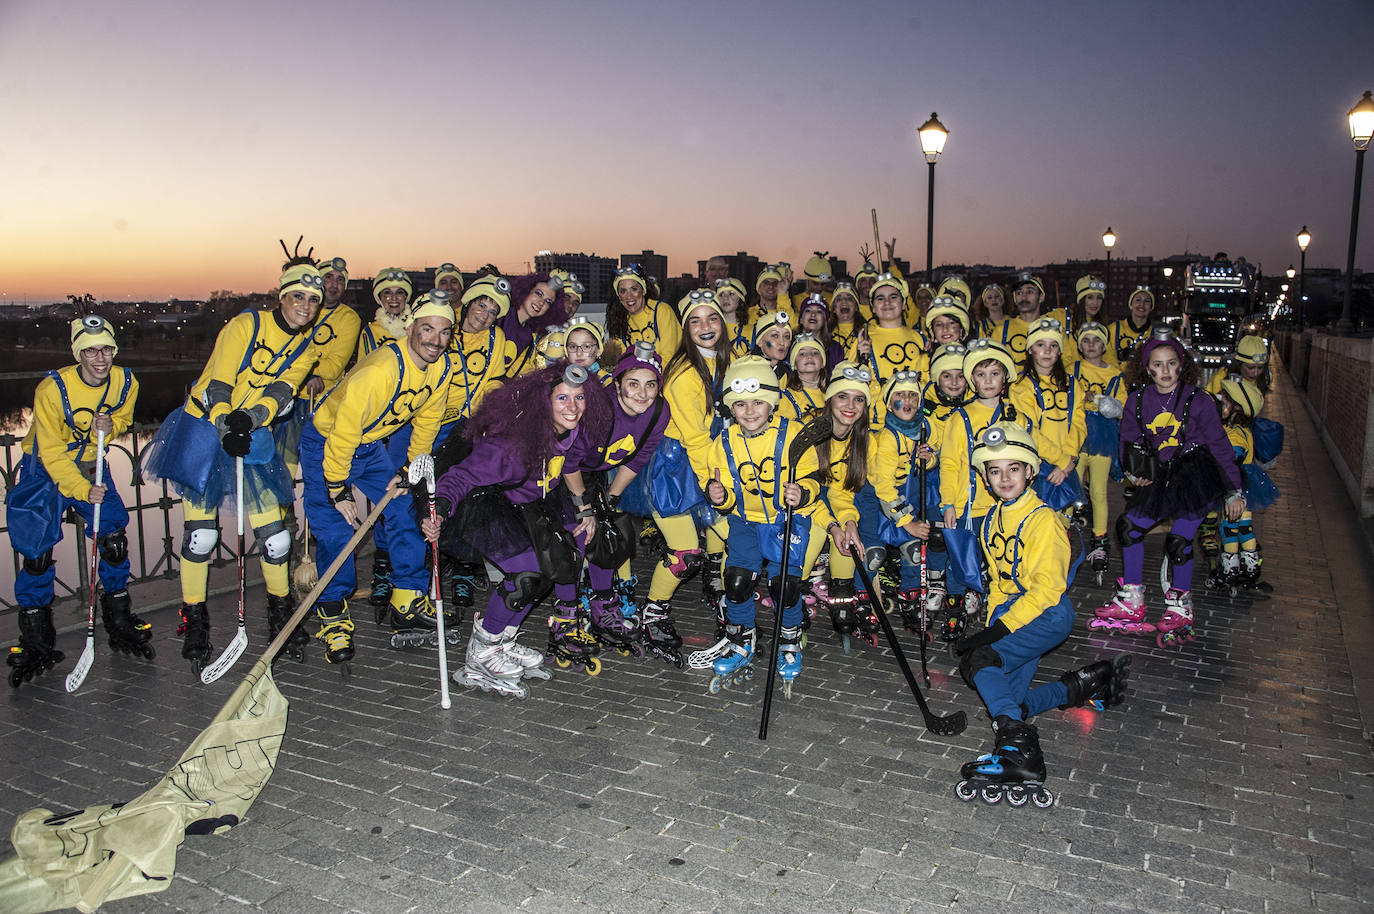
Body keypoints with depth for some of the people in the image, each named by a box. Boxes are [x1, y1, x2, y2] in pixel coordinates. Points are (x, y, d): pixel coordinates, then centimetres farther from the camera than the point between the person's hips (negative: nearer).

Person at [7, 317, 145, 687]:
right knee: (37, 552, -7)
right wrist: (82, 490, -32)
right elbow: (51, 452, -22)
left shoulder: (126, 382, -13)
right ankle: (35, 644, 9)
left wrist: (108, 427, -19)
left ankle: (120, 624, 17)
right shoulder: (52, 389, -26)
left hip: (91, 466, 4)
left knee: (114, 542, -4)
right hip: (45, 467, -3)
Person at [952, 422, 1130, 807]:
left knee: (977, 662, -26)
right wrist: (991, 623, 6)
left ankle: (1015, 749, -30)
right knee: (1006, 704, -6)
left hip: (1049, 614, -7)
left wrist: (1000, 629, -21)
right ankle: (1080, 688, 7)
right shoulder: (992, 521, 13)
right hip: (1011, 613, 8)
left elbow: (1048, 588, -17)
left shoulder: (1043, 520, -12)